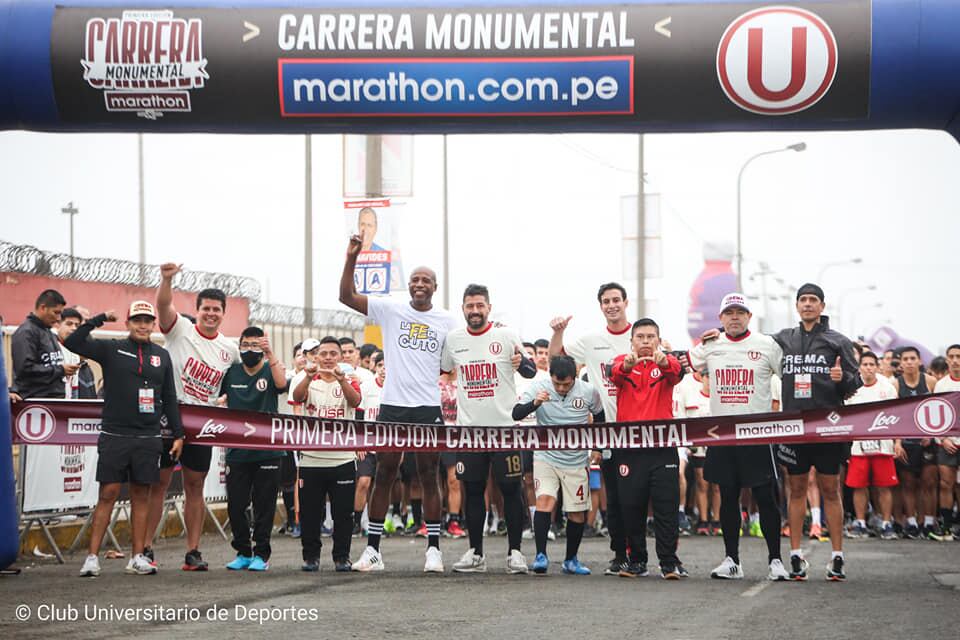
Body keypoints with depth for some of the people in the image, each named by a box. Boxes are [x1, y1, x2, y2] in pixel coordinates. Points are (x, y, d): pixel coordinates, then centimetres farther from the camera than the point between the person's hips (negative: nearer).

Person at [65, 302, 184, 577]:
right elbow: (73, 342, -8)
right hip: (115, 434, -3)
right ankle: (92, 557, -2)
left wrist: (177, 434, 11)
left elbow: (170, 398, 15)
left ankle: (138, 557, 11)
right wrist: (100, 319, -10)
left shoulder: (161, 355, 12)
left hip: (148, 438, 3)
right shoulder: (111, 349, 3)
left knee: (141, 496, 6)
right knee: (108, 494, -4)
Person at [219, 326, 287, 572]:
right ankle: (242, 552, 17)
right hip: (236, 451, 3)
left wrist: (270, 355, -34)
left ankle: (261, 554, 11)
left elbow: (281, 384, -23)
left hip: (267, 451, -3)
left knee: (264, 506, 2)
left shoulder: (270, 370, 0)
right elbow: (219, 397, 22)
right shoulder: (231, 372, 8)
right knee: (235, 505, 4)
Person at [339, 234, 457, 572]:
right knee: (383, 475, 4)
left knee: (428, 477, 4)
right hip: (393, 405, 0)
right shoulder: (390, 310, 2)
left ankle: (434, 549, 9)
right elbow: (346, 296, -5)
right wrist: (351, 258, -15)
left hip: (429, 408, 0)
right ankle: (372, 549, 8)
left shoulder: (446, 321, 6)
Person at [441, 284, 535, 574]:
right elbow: (439, 369, 22)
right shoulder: (453, 339, 6)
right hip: (468, 428, 3)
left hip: (505, 426, -3)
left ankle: (514, 551, 6)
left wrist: (521, 363, -22)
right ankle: (475, 553, 12)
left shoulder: (506, 335, -3)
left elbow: (532, 371, -1)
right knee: (473, 490, 5)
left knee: (511, 489, -1)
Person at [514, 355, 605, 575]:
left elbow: (599, 417, 12)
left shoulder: (589, 391, -6)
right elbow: (516, 414, -19)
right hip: (546, 457, -2)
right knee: (545, 501, -22)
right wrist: (535, 404, -36)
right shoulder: (538, 388, -11)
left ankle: (570, 560, 21)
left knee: (577, 513, 5)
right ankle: (541, 555, -21)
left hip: (576, 461, 2)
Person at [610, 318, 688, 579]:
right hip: (629, 447, 1)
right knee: (631, 506, 4)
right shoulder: (623, 363, 6)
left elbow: (677, 372, -18)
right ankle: (636, 560, 15)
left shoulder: (666, 363, 5)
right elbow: (614, 374, -17)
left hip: (663, 447, 0)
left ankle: (669, 562, 3)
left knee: (667, 506, -2)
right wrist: (626, 365, -41)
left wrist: (664, 362, -43)